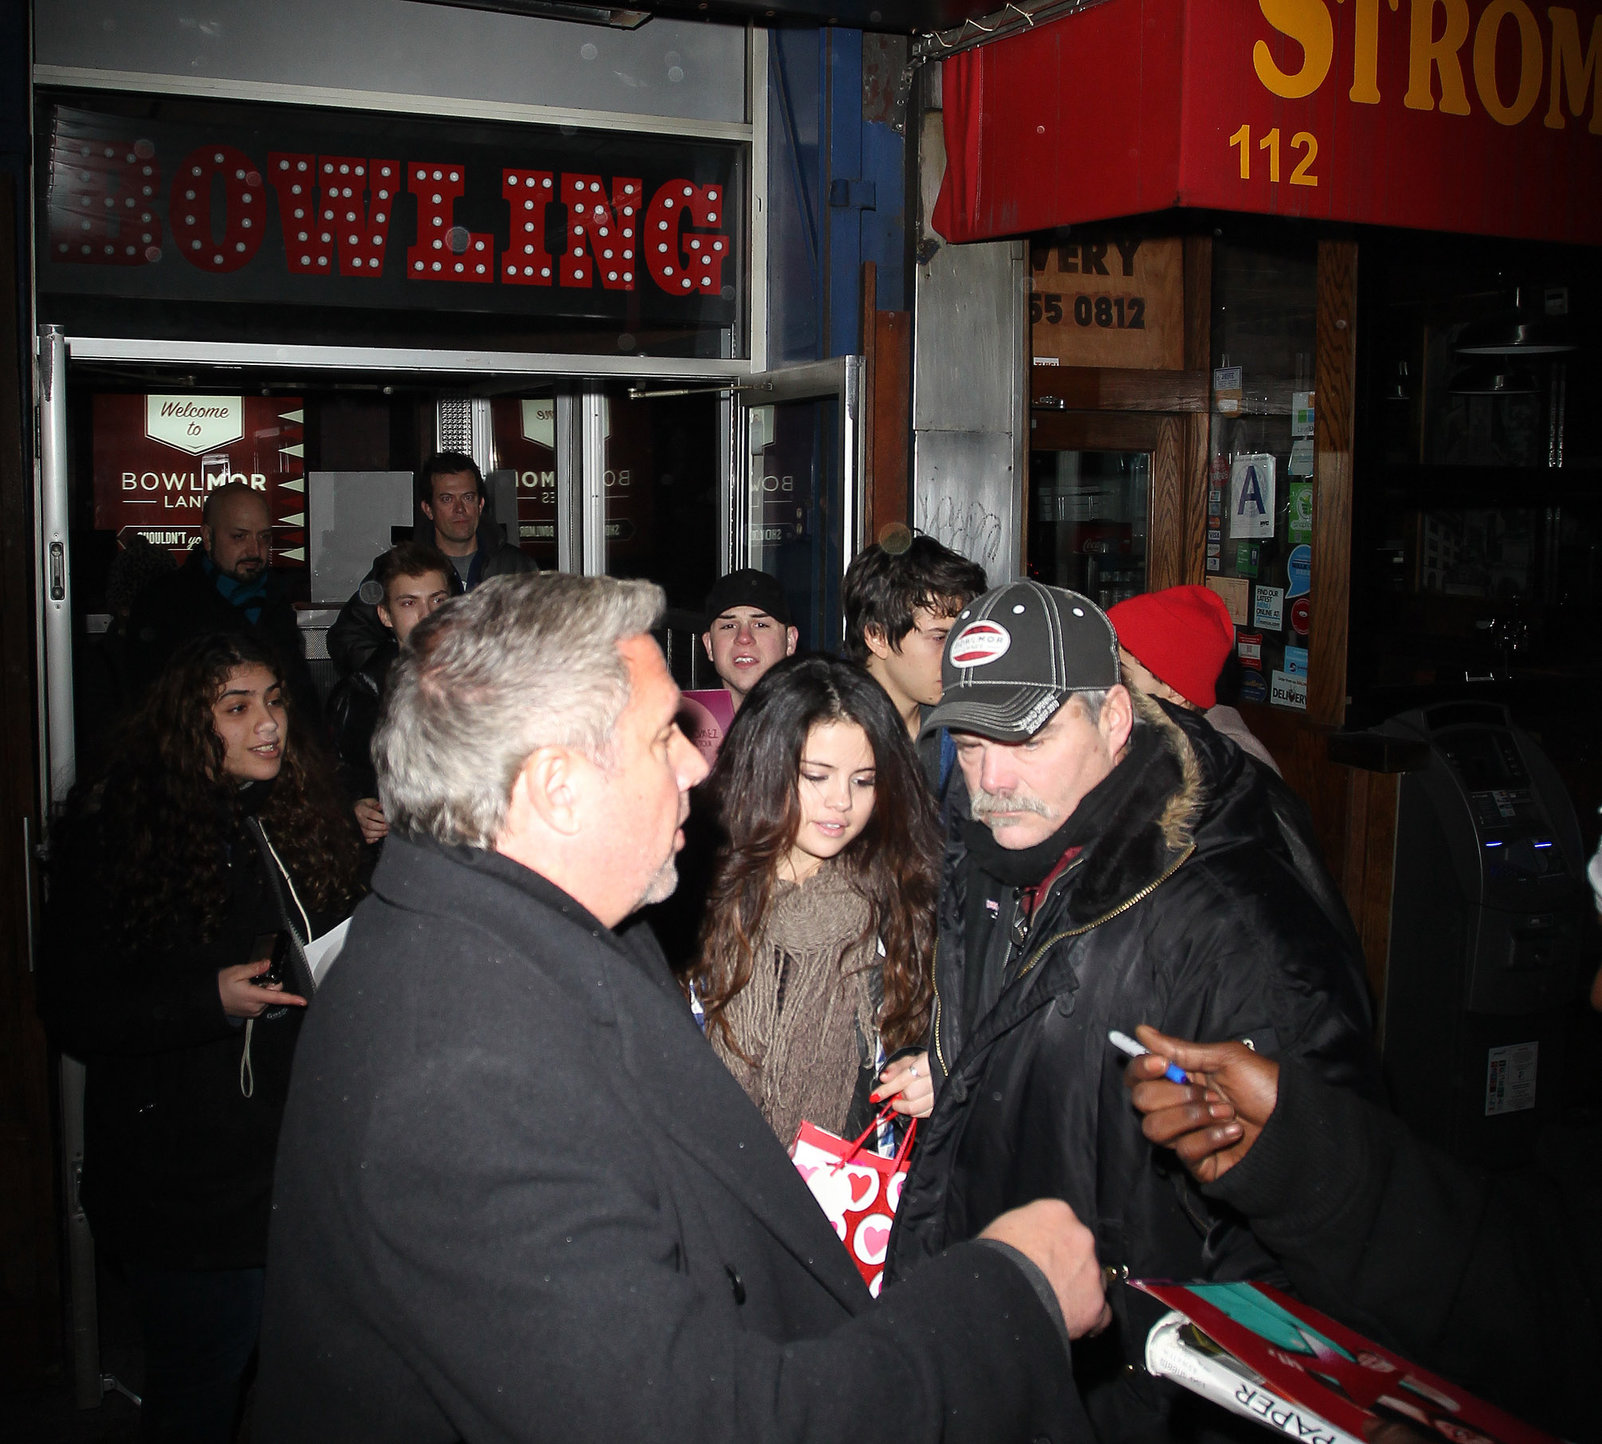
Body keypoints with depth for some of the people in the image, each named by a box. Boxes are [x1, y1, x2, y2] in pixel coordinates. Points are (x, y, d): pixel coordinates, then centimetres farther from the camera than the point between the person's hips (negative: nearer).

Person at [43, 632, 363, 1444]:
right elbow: (73, 1012, -11)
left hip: (299, 1164, 5)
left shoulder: (304, 815, 6)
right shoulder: (116, 835, -9)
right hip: (185, 1188, -5)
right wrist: (211, 1001, -21)